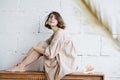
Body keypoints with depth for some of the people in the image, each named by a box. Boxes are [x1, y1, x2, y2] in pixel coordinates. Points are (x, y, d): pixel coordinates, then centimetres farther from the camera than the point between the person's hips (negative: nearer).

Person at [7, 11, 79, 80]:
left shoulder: (60, 32, -15)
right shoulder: (55, 33, 15)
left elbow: (50, 53, -22)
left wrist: (34, 48, -9)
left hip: (67, 63, -8)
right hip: (59, 60, 8)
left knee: (40, 46, -13)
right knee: (41, 44, -2)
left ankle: (21, 66, -5)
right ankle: (21, 65, -4)